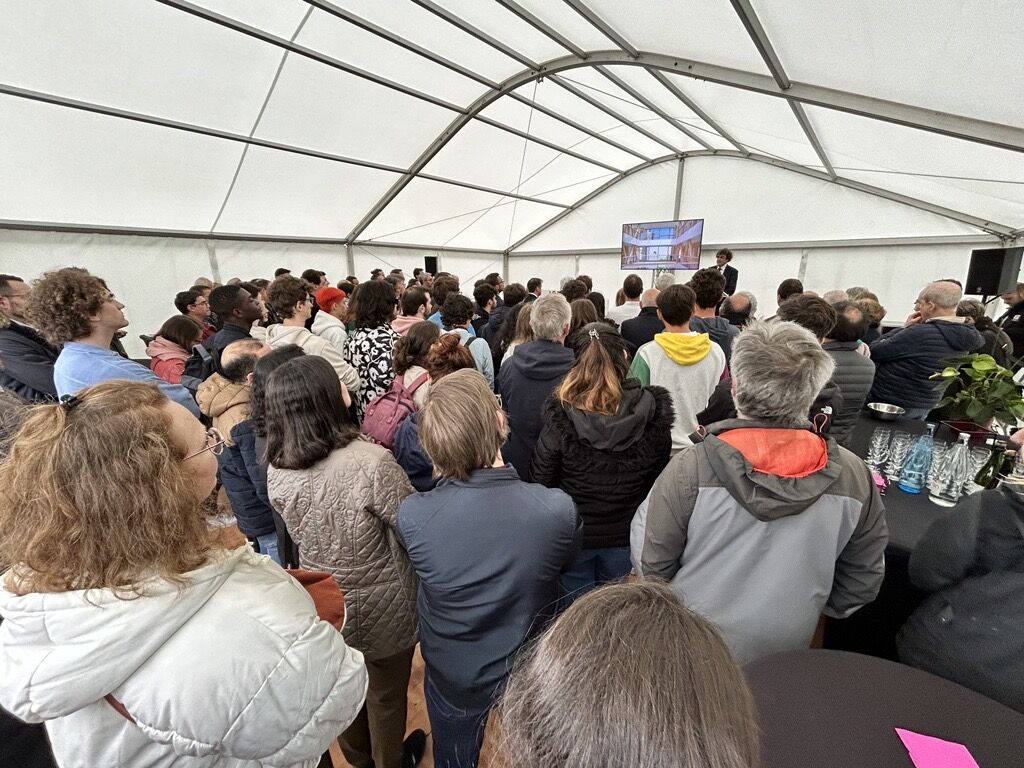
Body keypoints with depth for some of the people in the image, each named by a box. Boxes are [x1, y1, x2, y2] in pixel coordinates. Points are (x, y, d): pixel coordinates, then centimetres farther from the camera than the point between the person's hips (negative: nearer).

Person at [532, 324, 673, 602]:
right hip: (626, 537, 2)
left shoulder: (560, 415, -20)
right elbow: (659, 477, -3)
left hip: (572, 534, -2)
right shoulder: (653, 410, -13)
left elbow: (542, 479, -12)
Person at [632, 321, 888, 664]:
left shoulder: (690, 469, -30)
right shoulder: (853, 476, -18)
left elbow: (650, 563, -19)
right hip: (786, 650, 3)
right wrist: (807, 608, 14)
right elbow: (863, 580, -3)